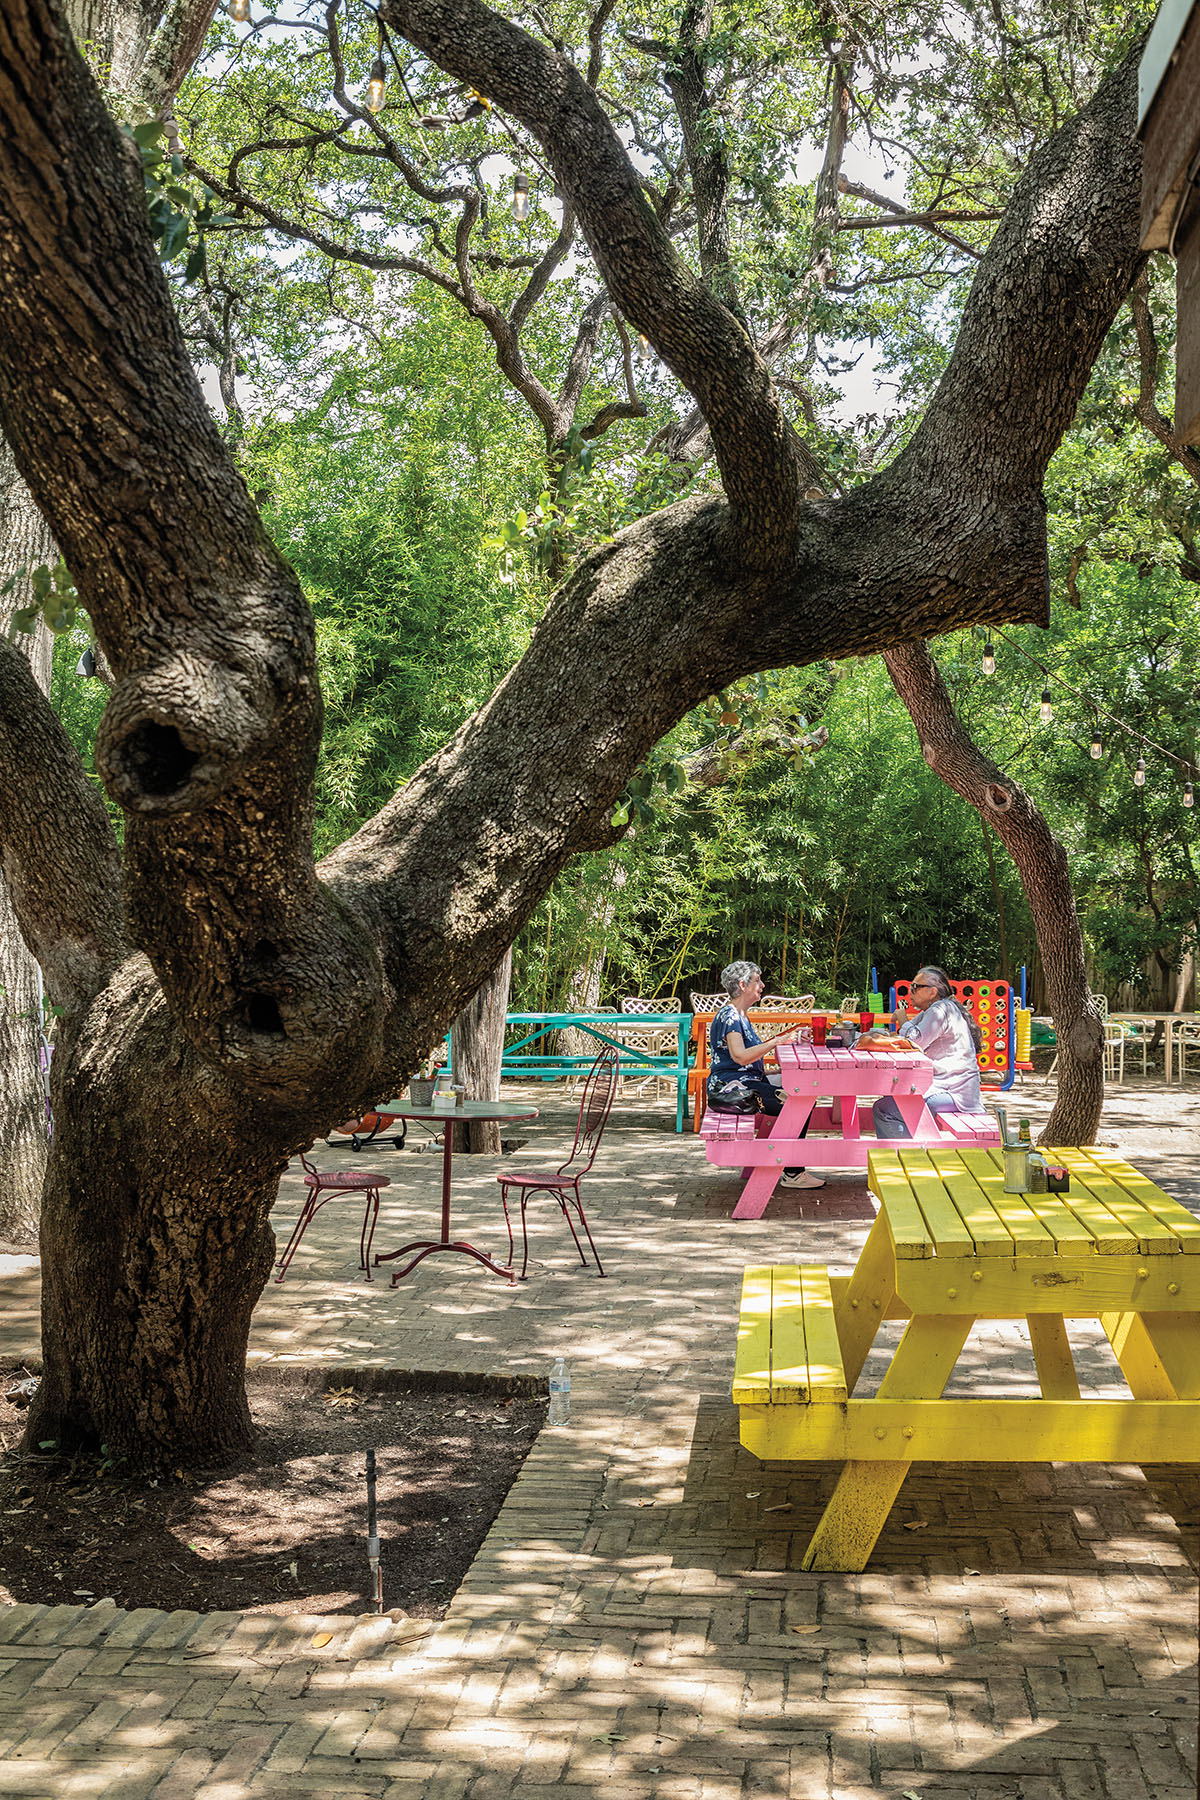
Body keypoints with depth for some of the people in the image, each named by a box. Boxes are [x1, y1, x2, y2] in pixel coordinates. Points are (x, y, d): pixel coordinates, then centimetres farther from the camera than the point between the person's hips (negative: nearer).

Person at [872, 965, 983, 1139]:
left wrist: (902, 1020, -2)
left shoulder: (942, 1009, -12)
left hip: (954, 1096, -11)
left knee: (882, 1110, -16)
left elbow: (915, 1043, -20)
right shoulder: (928, 1012, 20)